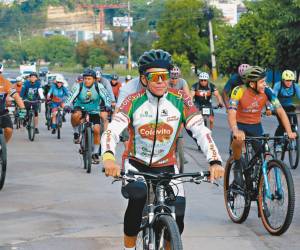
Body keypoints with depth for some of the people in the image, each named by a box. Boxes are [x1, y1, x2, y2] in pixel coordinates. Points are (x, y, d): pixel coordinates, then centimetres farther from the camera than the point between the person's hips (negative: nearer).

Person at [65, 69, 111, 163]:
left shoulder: (98, 87, -15)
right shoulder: (78, 87, -17)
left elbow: (106, 96, -14)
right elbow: (71, 96, -22)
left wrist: (107, 105, -32)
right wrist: (67, 105, -39)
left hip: (94, 111, 1)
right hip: (80, 108, -1)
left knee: (96, 130, -13)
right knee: (76, 115, -37)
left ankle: (95, 153, 5)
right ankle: (76, 132, -8)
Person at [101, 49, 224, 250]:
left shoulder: (180, 100, -11)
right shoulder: (133, 102, -14)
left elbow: (201, 131, -18)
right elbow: (112, 130, -25)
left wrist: (215, 161, -34)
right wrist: (108, 157, -47)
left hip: (166, 167, 2)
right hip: (136, 165, -2)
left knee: (178, 215, -14)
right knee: (138, 195, -33)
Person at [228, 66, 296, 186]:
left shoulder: (267, 91, -18)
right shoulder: (239, 91, -26)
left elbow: (280, 111, -19)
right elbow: (232, 113, -35)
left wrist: (289, 132, -31)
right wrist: (235, 131, -54)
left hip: (256, 126, 3)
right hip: (240, 124, -3)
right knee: (238, 140, -36)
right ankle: (237, 166, -9)